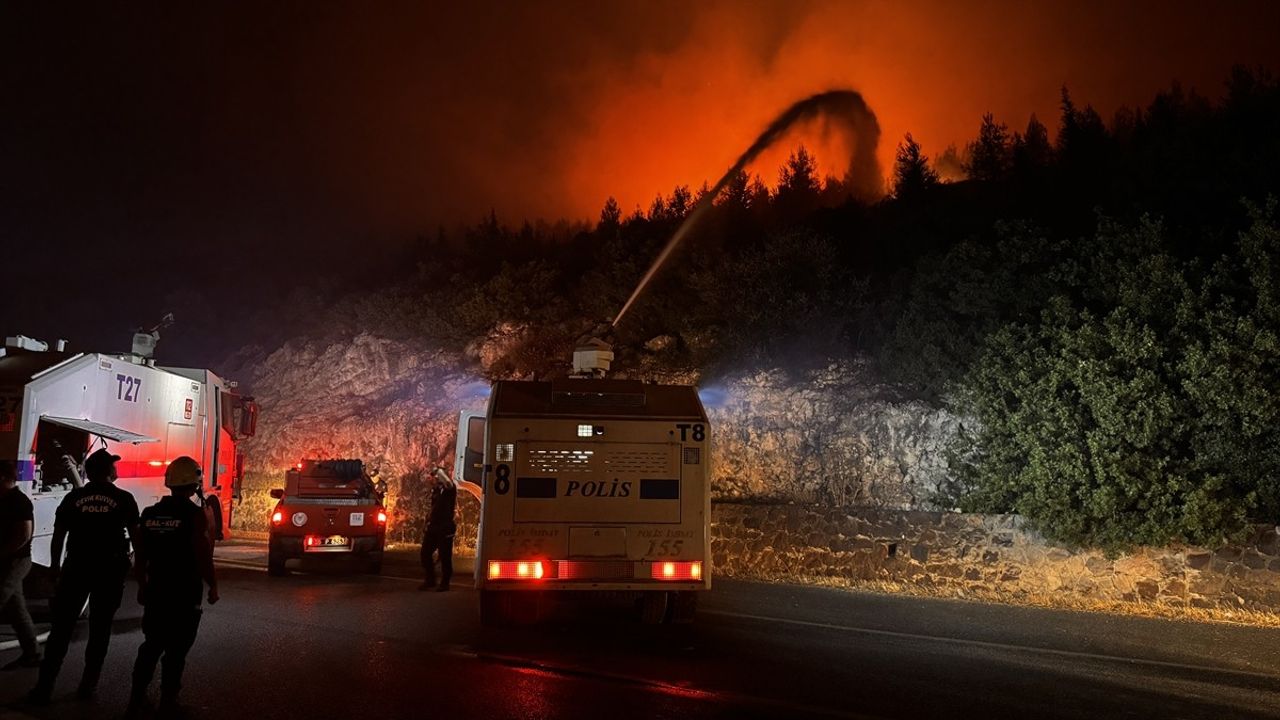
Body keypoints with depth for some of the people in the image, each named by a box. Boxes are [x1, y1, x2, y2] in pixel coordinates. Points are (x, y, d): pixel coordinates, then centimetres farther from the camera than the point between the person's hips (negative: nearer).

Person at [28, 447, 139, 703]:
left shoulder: (73, 497, 2)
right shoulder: (124, 499, -3)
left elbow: (58, 535, 4)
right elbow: (136, 536, -3)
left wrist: (55, 566, 15)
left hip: (76, 567, 2)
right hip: (110, 569, -1)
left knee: (62, 626, 8)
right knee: (100, 627, 9)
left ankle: (45, 685, 6)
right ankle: (88, 683, 11)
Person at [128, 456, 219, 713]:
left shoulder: (150, 514, 3)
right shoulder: (195, 514, -15)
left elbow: (140, 556, 8)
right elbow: (204, 556, -17)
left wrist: (142, 586, 19)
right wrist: (213, 586, -4)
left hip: (156, 591, 5)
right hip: (185, 595, -5)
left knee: (151, 646, 17)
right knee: (176, 650, 4)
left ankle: (137, 697, 19)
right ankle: (168, 700, 9)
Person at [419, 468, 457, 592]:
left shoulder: (448, 490, -10)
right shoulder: (435, 490, 13)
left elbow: (449, 484, -37)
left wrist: (439, 472, -28)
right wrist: (428, 523, 22)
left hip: (445, 529, -8)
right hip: (433, 528, 8)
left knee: (445, 556, -1)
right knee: (425, 553, 8)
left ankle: (445, 583, 10)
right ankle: (430, 580, 22)